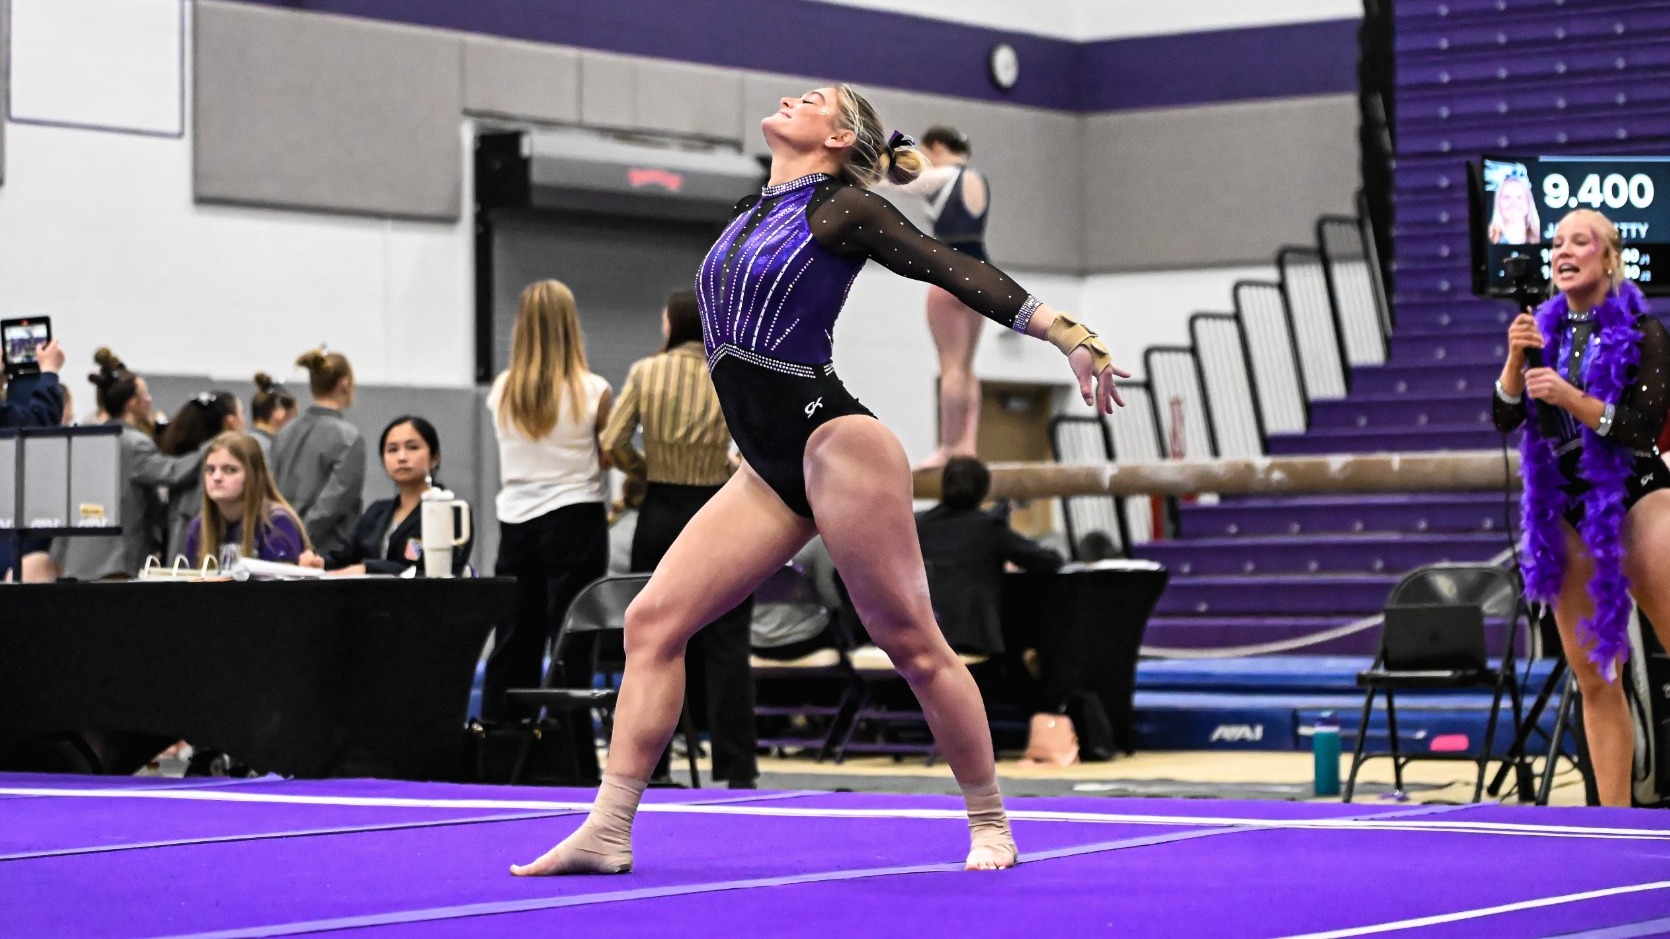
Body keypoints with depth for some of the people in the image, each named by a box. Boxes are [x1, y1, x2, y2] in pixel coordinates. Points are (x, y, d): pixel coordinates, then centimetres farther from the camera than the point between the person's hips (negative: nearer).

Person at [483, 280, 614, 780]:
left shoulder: (502, 392, 2)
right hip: (575, 521, -4)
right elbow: (608, 457, 0)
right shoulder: (592, 391, -8)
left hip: (516, 523, 4)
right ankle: (575, 768, -3)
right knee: (570, 649, -2)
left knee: (512, 645, 10)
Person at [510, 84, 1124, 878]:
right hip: (770, 469, 8)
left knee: (911, 643, -2)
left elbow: (958, 273, -9)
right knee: (652, 620, -3)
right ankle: (606, 834, -5)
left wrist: (1071, 336, -15)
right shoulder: (749, 214, 18)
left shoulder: (842, 209, -3)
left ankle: (990, 826, 11)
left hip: (834, 442, -8)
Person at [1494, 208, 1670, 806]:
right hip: (1567, 508, 5)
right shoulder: (1545, 329, 9)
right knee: (1593, 678, 5)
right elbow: (1505, 418, 5)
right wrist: (1516, 358, -10)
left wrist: (1569, 397, -21)